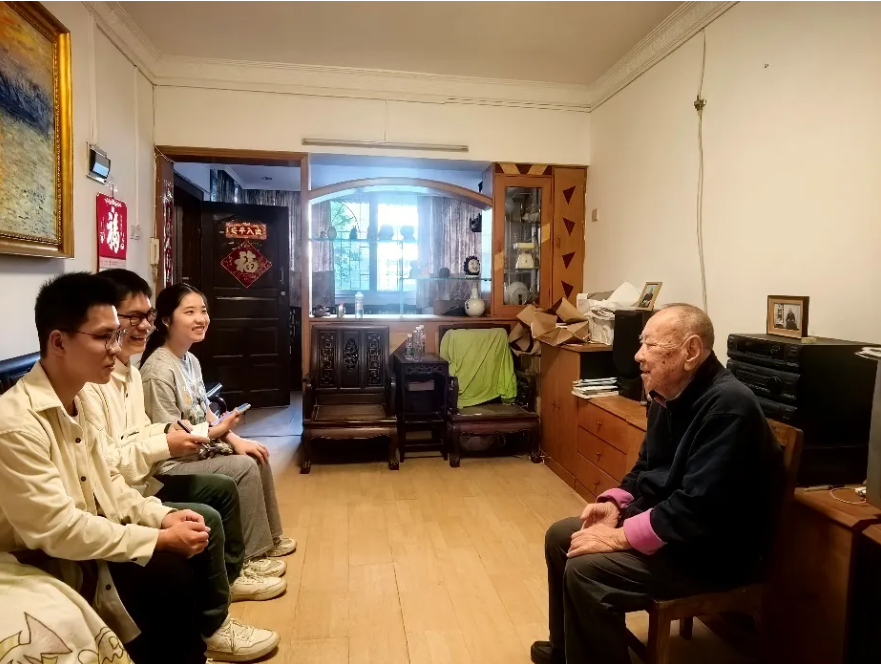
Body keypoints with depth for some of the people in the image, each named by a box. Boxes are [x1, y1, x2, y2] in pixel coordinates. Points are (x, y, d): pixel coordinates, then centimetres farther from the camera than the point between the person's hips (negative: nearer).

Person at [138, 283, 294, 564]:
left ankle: (268, 537, 19)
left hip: (199, 449, 9)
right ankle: (247, 558, -4)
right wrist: (218, 431, -23)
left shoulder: (191, 360, 6)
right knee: (244, 467, -19)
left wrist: (236, 441, -2)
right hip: (172, 464, -9)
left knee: (257, 456, 3)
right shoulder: (159, 371, -23)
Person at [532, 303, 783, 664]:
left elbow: (698, 507, -30)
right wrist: (615, 502, -2)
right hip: (660, 520, 10)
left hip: (713, 550, -9)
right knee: (561, 536, 8)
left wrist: (620, 537, -25)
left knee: (584, 572, -23)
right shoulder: (668, 396, 4)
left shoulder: (727, 406, -26)